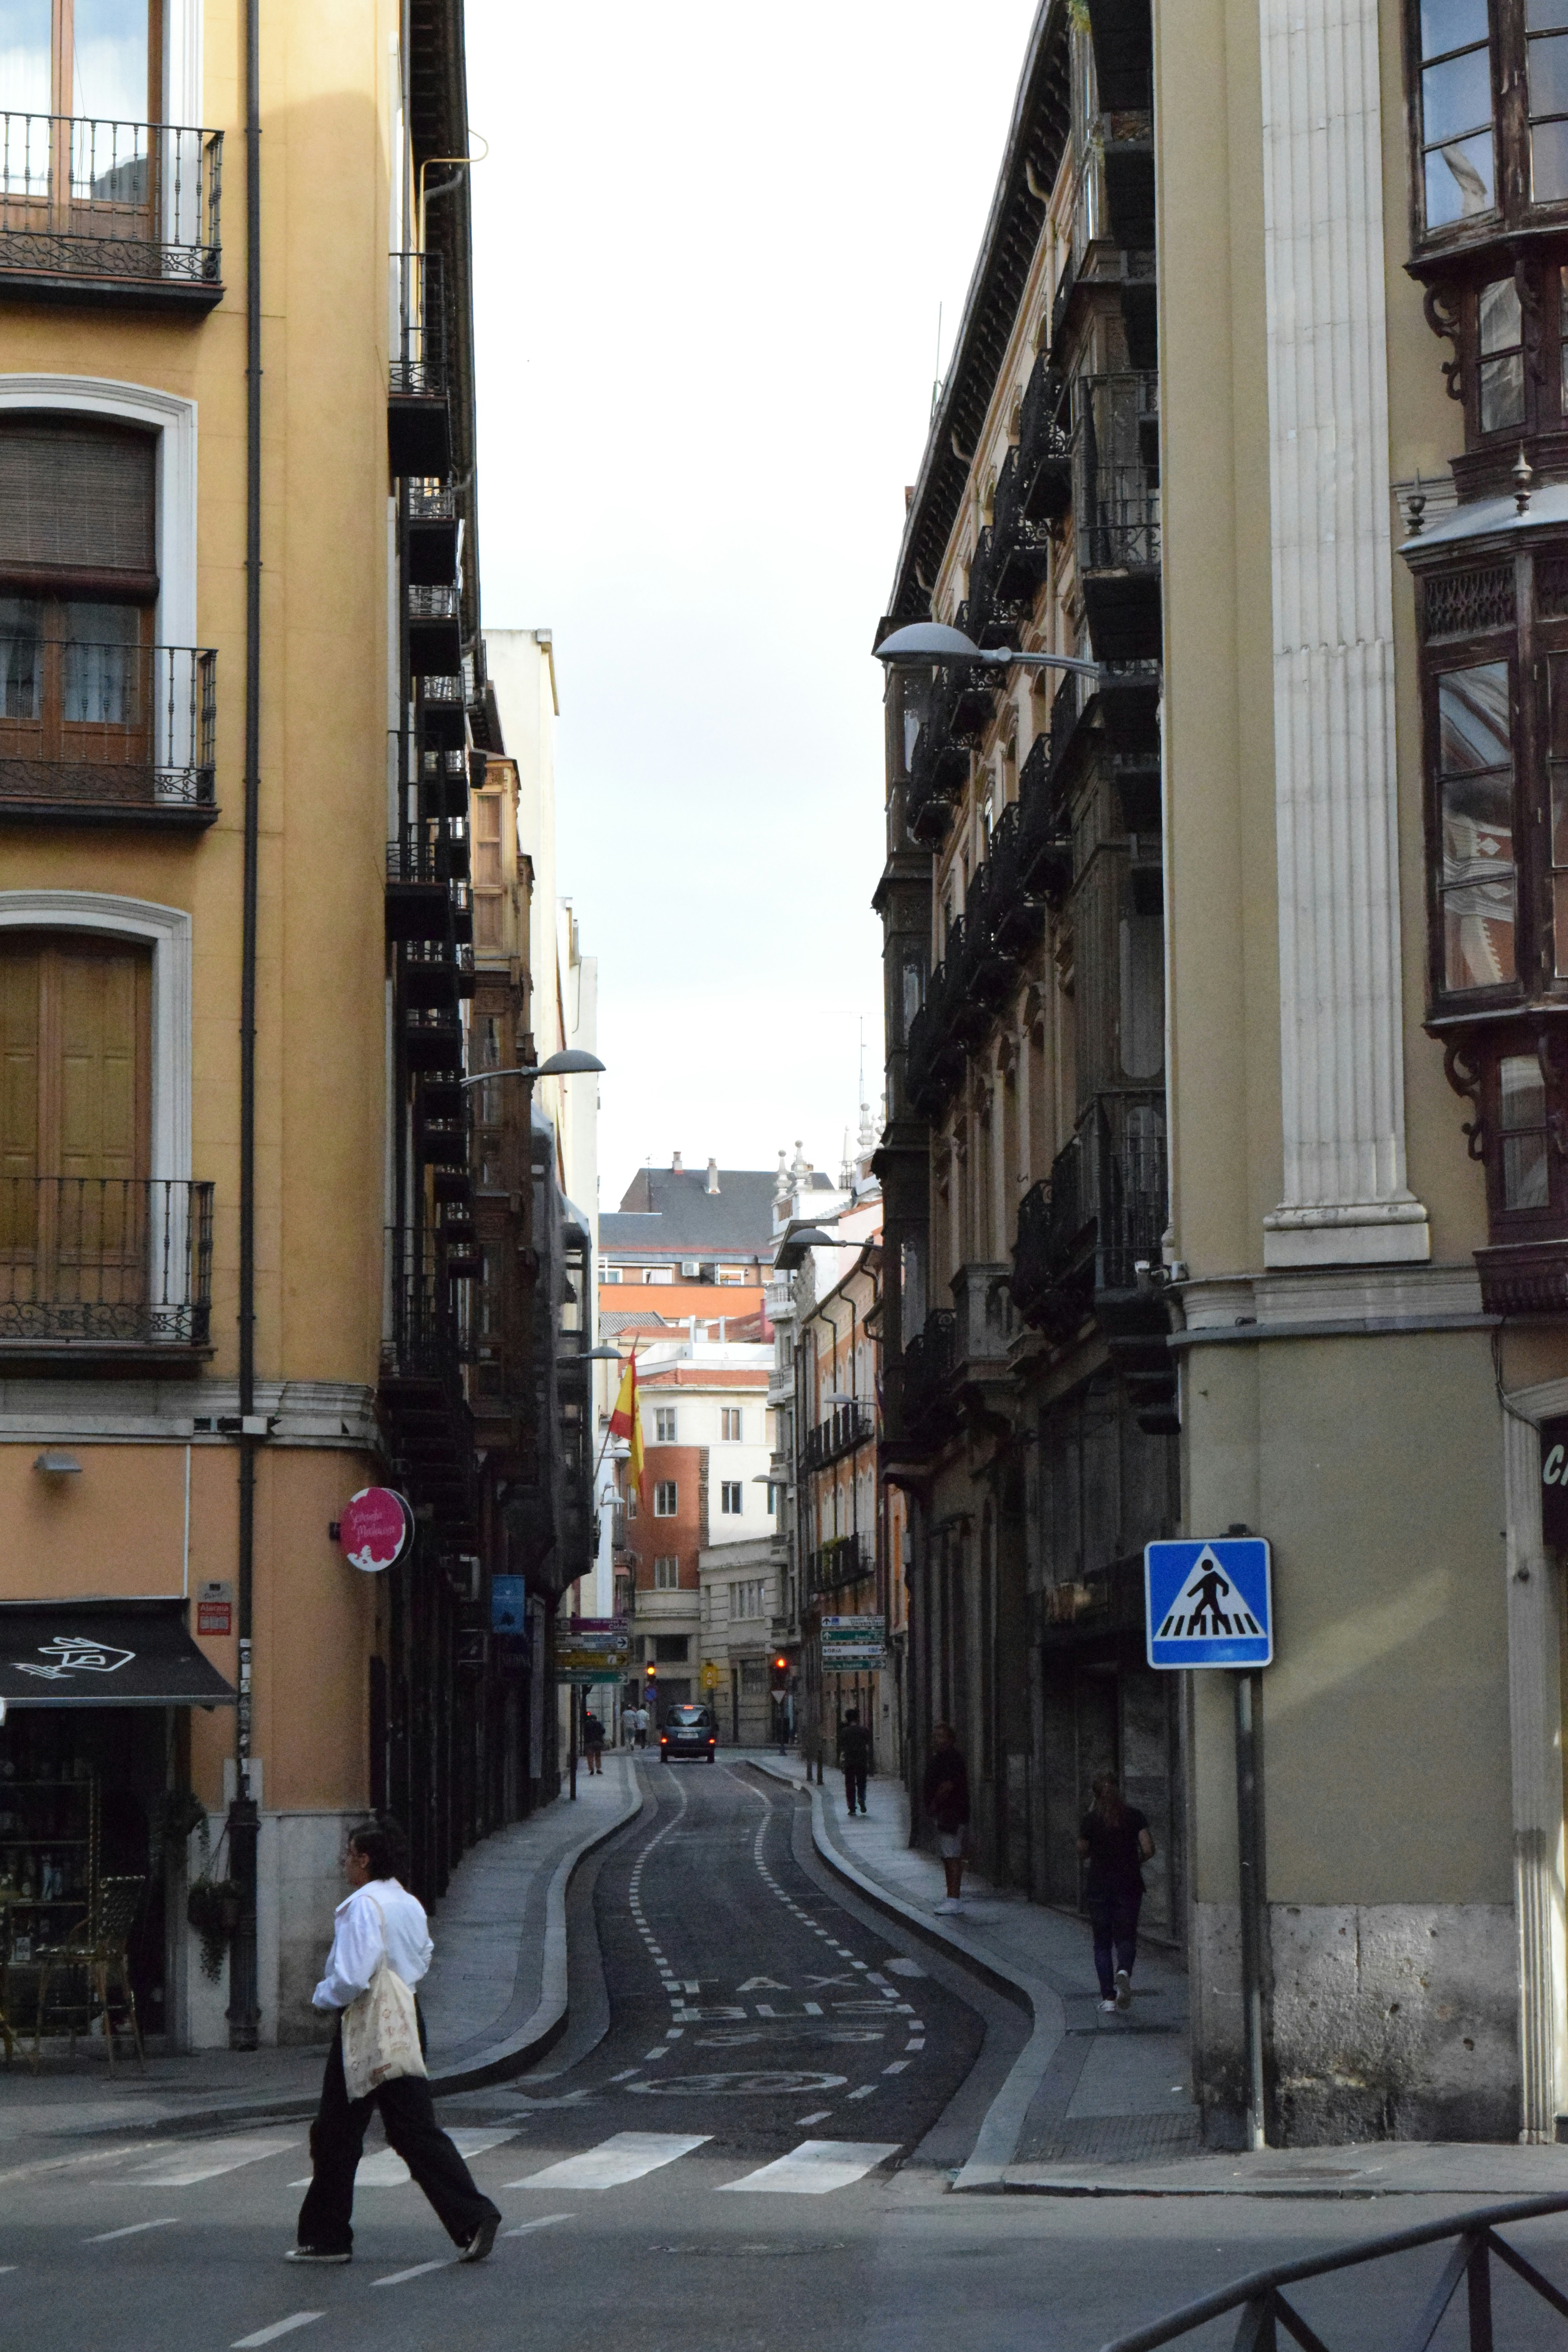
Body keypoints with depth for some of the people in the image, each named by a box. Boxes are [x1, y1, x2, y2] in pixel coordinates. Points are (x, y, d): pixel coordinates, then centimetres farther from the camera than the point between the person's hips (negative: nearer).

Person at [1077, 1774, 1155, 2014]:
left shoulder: (1090, 1820, -6)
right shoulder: (1134, 1816, -2)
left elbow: (1083, 1852, 6)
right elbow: (1149, 1850, -7)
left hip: (1099, 1887, -1)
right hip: (1129, 1885, 1)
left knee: (1102, 1942, 9)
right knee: (1126, 1937, 10)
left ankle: (1108, 1996, 2)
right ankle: (1124, 1971, -21)